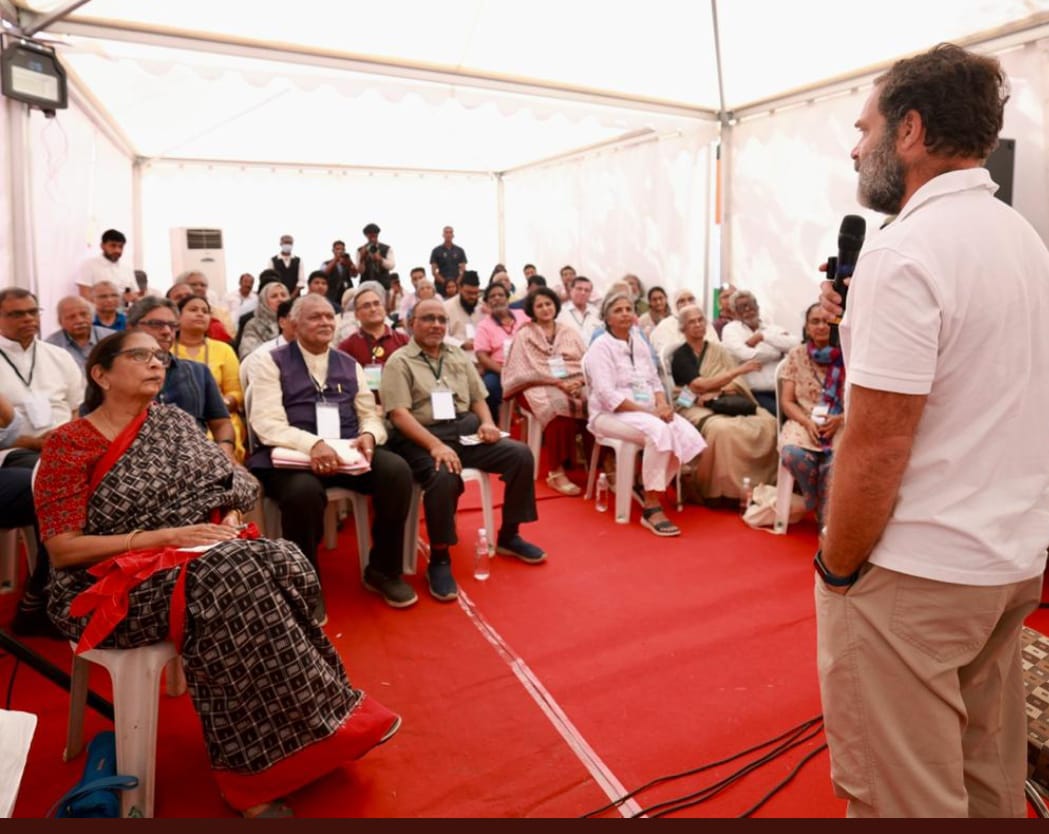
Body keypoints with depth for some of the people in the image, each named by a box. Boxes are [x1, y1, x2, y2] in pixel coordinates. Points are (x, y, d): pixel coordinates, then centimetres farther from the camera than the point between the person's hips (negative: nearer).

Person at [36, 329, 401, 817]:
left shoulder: (173, 422, 10)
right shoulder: (69, 444, -5)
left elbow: (229, 487, 11)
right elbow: (61, 549, -11)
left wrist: (228, 522, -12)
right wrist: (165, 536, -19)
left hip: (194, 557, 5)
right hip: (111, 582, -5)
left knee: (280, 562, -26)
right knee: (228, 580, -34)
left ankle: (258, 762, -17)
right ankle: (321, 720, -18)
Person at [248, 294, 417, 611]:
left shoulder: (350, 365, 19)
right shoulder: (273, 362, 5)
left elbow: (371, 415, 16)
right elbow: (267, 423, -8)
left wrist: (368, 436, -10)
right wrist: (313, 444, -26)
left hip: (348, 453, 4)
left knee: (397, 471, -24)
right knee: (304, 490, -38)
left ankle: (383, 570, -3)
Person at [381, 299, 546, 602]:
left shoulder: (459, 355, 18)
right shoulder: (399, 361, -1)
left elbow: (478, 398, 21)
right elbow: (399, 414, -13)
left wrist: (487, 422, -2)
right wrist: (435, 445, -26)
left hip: (466, 429, 6)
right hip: (421, 437, -6)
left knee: (521, 455, -11)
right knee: (444, 477, -36)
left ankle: (508, 536, 8)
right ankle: (439, 560, -16)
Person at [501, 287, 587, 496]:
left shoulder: (570, 333, 20)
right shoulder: (524, 335, 8)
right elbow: (527, 370, -4)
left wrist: (579, 380, -10)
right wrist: (558, 382, -15)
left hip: (573, 384, 4)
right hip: (539, 387, -4)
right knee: (560, 407, -38)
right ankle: (556, 473, -32)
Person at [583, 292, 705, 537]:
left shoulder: (640, 344, 15)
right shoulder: (601, 347, -7)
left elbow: (654, 381, 14)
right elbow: (607, 395, -17)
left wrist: (662, 404, -9)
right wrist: (648, 411, -21)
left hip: (648, 412, 7)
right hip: (611, 414, -7)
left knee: (686, 433, -20)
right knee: (658, 430, -34)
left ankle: (650, 488, -2)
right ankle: (651, 508, -26)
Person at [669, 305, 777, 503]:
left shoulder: (717, 350, 18)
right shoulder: (680, 356, 2)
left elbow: (736, 383, 8)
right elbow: (700, 385, -12)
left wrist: (712, 396, -12)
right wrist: (739, 370, -15)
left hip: (723, 404, 5)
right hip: (696, 407, -5)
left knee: (767, 423, -21)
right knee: (723, 429, -38)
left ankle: (759, 483, -13)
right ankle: (722, 490, -23)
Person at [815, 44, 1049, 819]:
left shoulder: (905, 250, -19)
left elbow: (875, 446, -22)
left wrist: (836, 567, -11)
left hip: (914, 573, -9)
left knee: (902, 792, 8)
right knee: (987, 774, 23)